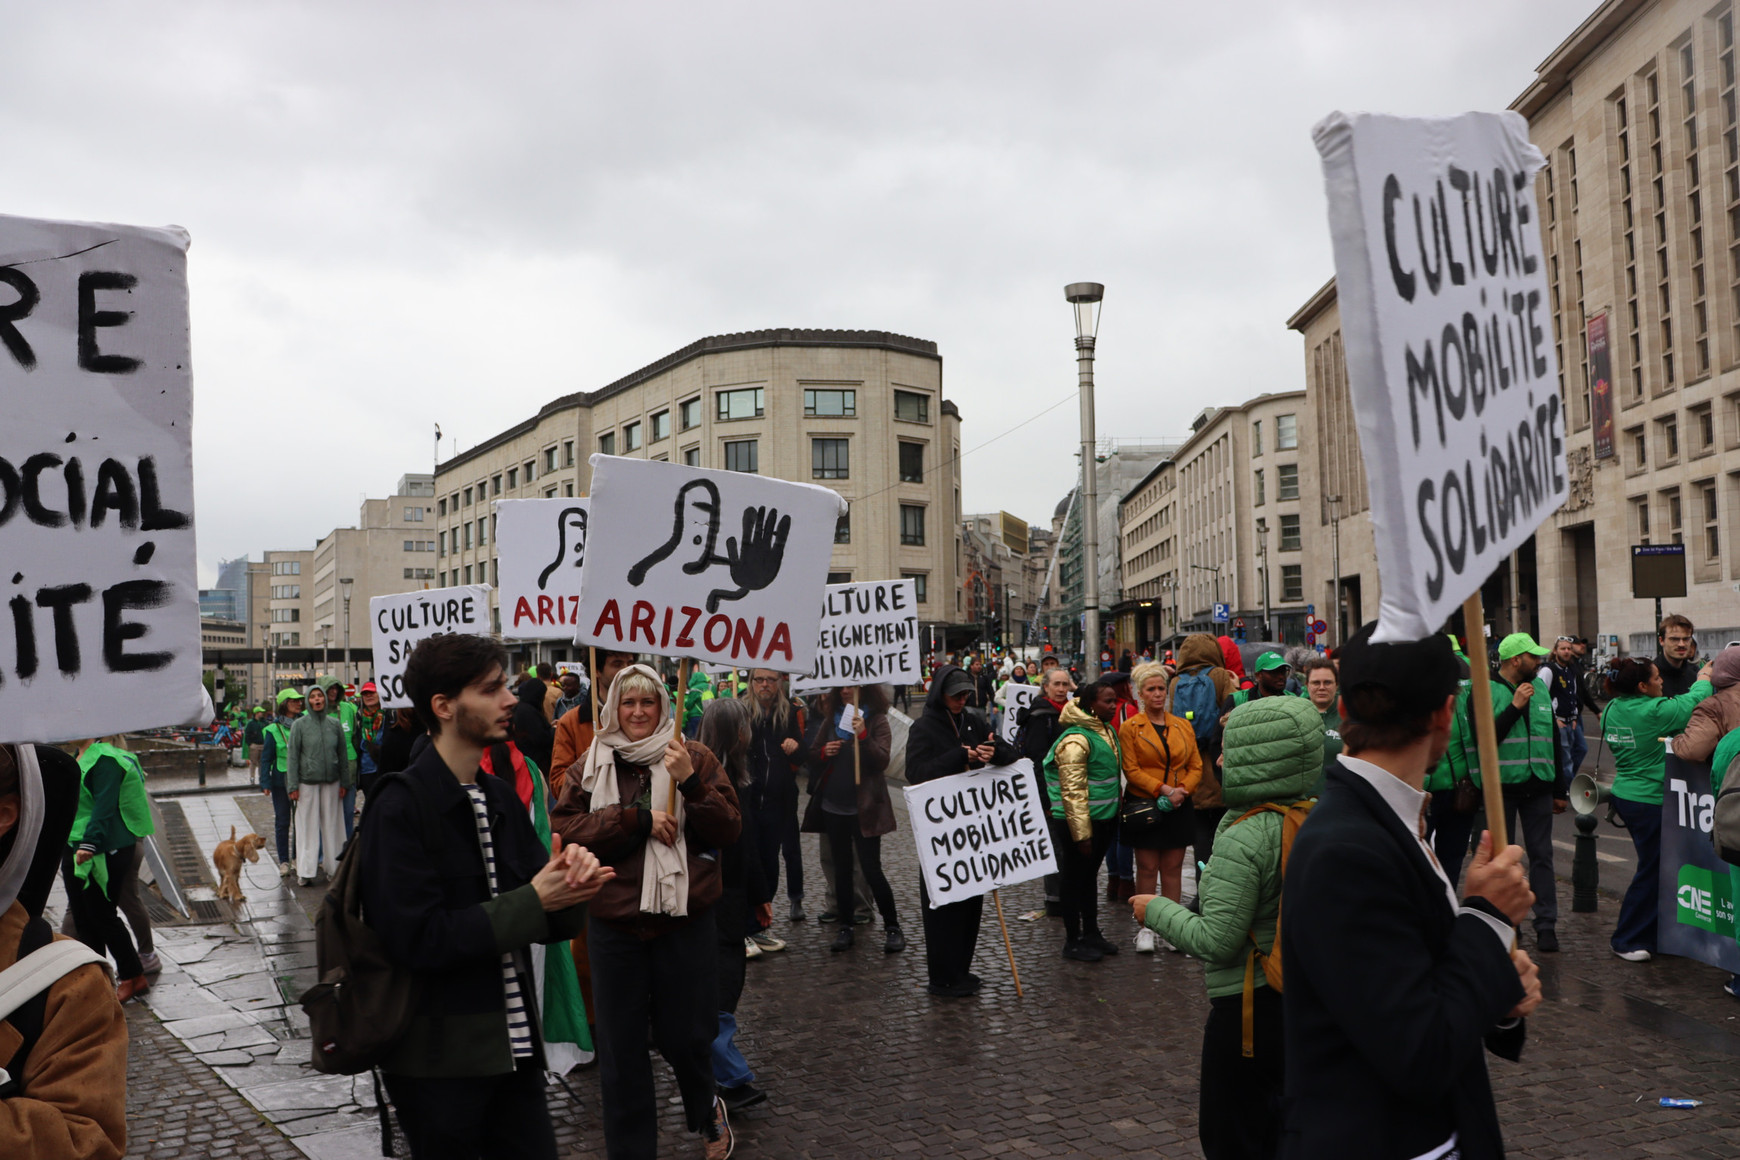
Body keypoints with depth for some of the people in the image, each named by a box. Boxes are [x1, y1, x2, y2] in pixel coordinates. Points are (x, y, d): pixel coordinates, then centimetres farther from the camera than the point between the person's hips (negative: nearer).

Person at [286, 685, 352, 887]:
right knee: (308, 825, -1)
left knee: (331, 824, 5)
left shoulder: (334, 723, 6)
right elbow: (293, 757, -2)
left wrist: (344, 783, 7)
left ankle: (333, 868, 13)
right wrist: (293, 786, -7)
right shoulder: (299, 725, -1)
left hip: (331, 782, 2)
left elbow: (343, 754, 10)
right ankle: (305, 872, 4)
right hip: (307, 781, -2)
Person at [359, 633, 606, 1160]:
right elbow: (417, 939, -21)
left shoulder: (501, 796, 9)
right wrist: (532, 902, -19)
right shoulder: (399, 809, -14)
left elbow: (551, 922, 8)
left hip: (514, 1047, 6)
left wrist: (570, 880, -14)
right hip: (437, 1060, -6)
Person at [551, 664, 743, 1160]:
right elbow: (566, 828, -7)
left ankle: (706, 1109, 41)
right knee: (621, 1047, 9)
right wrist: (637, 819, -16)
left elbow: (728, 831, -5)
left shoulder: (695, 758, 1)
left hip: (686, 919, -1)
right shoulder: (591, 764, 5)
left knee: (686, 1038, 9)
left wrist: (690, 783, -19)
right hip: (614, 923, 1)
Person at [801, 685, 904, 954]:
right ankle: (845, 926, 19)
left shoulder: (877, 720, -4)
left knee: (871, 869, -4)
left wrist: (863, 735, -26)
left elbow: (882, 761, -14)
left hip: (864, 808, -5)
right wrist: (824, 752, -8)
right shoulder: (831, 718, 9)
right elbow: (812, 755, 14)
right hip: (833, 805, 5)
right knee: (841, 868, 11)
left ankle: (892, 927, 9)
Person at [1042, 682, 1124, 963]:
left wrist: (1114, 817, 22)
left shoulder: (1108, 730, 10)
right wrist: (1081, 832, -23)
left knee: (1090, 876, 20)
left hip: (1104, 818, 9)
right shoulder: (1076, 740, -20)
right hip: (1078, 822, -9)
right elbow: (1073, 791, -23)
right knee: (1074, 880, 2)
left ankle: (1091, 933, 31)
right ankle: (1073, 942, 12)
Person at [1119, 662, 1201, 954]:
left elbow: (1196, 766, 9)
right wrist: (1163, 789, -16)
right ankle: (1145, 928, 8)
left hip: (1179, 808, 3)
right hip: (1145, 806, -3)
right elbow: (1131, 770, -7)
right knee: (1147, 870, 1)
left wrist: (1182, 789, -10)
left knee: (1173, 870, 5)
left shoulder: (1183, 726, 11)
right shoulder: (1130, 728, -1)